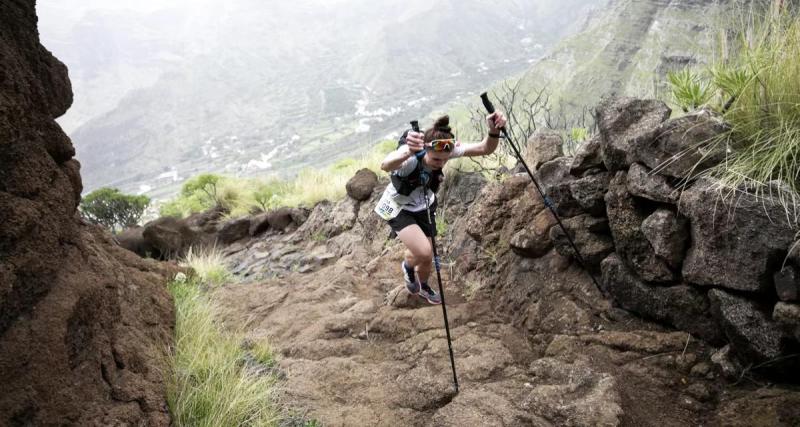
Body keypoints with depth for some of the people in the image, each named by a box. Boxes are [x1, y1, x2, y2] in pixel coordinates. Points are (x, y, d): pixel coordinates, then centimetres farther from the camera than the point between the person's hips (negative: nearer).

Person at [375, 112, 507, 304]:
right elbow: (386, 166, -62)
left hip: (424, 206, 4)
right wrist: (408, 153, -84)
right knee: (423, 252, -22)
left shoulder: (448, 150, -26)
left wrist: (494, 131, -54)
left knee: (427, 257, 13)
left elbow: (485, 149, -31)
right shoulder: (410, 157, -39)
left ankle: (423, 286, 49)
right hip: (398, 207, -4)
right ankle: (408, 266, 16)